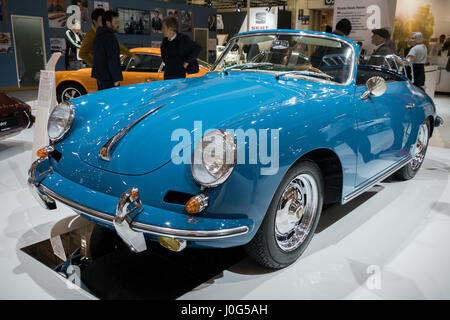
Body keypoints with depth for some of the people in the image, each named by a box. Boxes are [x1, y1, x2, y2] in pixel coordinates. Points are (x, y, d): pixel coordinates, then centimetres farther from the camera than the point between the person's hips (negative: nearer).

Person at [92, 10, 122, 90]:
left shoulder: (98, 37, 17)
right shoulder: (110, 37, -15)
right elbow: (112, 60, -20)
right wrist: (116, 79, -18)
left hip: (100, 77, 10)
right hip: (109, 78, -10)